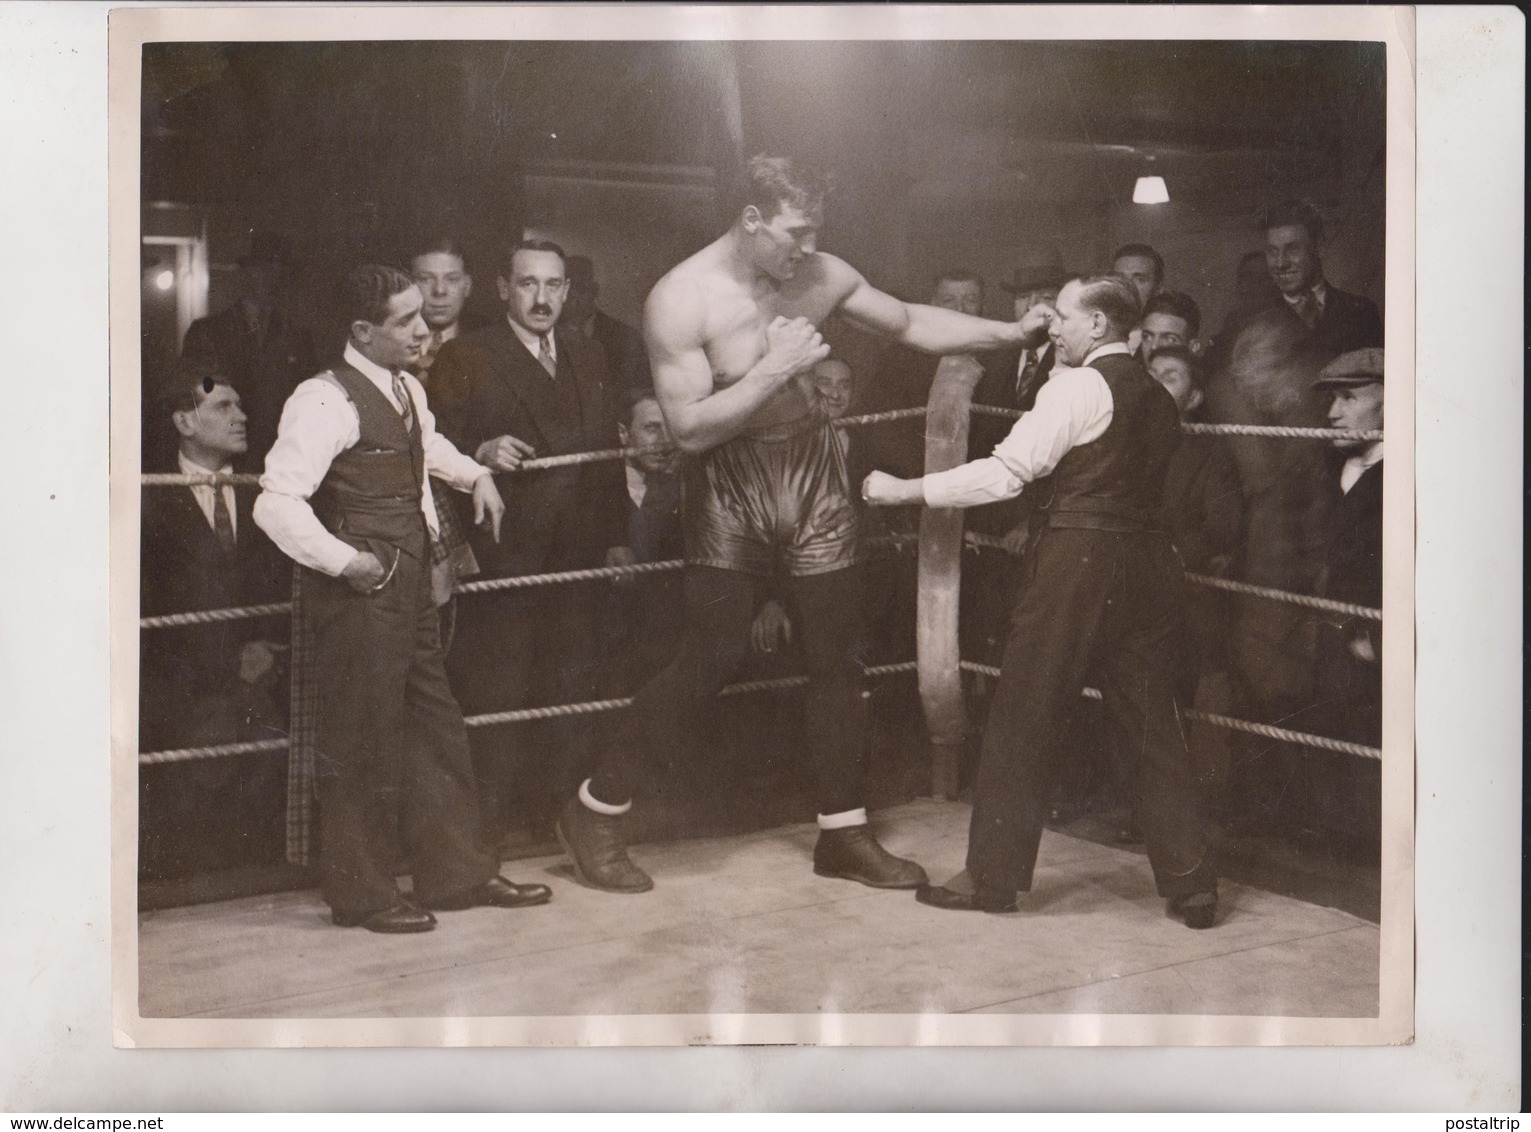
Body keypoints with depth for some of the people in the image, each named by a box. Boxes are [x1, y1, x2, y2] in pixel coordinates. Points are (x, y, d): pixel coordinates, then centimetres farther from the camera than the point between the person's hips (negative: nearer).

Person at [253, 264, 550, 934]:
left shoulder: (406, 389, 11)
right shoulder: (325, 401, -17)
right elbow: (277, 504, -25)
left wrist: (475, 475, 19)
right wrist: (344, 561, -23)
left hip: (411, 587, 9)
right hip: (357, 593, -9)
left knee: (436, 728, 14)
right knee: (362, 744, 1)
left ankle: (456, 871, 26)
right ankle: (360, 894, 14)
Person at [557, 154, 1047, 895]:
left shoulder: (821, 276, 0)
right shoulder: (681, 299, -14)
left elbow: (911, 324, 13)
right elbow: (689, 427, -18)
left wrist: (1013, 333, 7)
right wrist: (774, 369, -20)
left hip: (813, 477, 5)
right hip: (729, 490, -5)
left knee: (835, 660, 6)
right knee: (709, 661, -6)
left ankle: (843, 834, 19)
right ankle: (595, 810, 11)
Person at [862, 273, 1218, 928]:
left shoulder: (1075, 387, -8)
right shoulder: (1158, 398, 15)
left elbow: (1004, 472, -13)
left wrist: (903, 491, -9)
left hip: (1077, 559, -7)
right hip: (1146, 559, 7)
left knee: (1023, 720, 2)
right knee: (1153, 725, 10)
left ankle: (993, 878, 9)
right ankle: (1191, 886, 11)